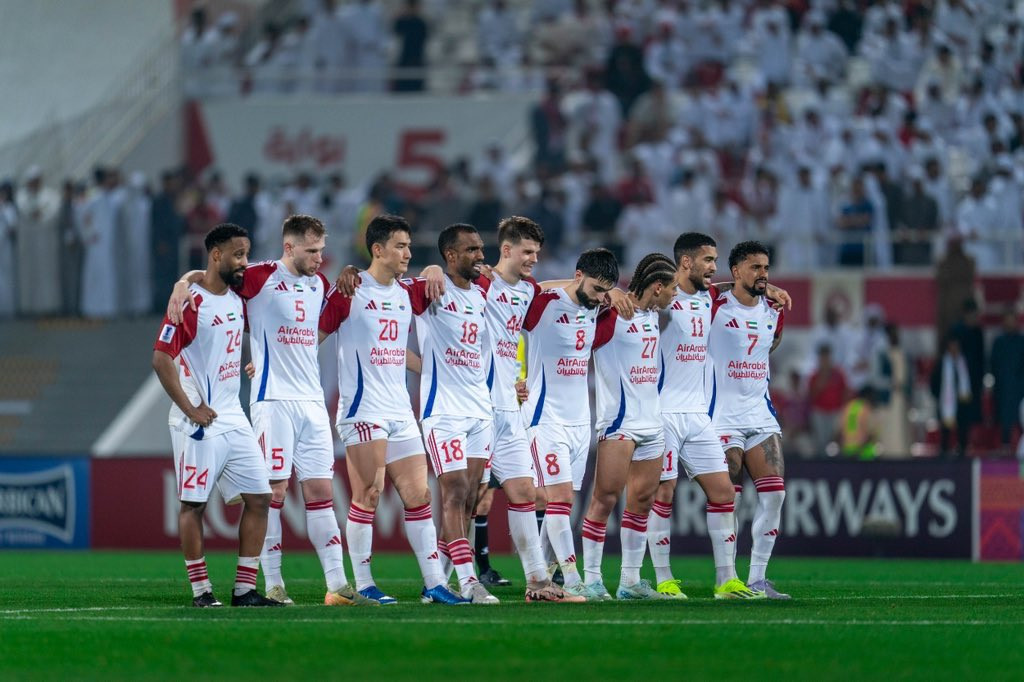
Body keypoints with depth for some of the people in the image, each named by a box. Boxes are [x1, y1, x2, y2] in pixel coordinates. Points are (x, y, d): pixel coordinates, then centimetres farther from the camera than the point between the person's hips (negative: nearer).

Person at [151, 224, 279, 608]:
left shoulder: (236, 300, 11)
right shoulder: (190, 303, -13)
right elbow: (161, 359, -16)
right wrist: (190, 410, -17)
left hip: (235, 420, 8)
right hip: (200, 425, -8)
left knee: (259, 498, 4)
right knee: (193, 504, -2)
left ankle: (245, 590, 8)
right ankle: (201, 592, 3)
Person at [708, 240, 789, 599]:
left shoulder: (773, 312, 12)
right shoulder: (715, 307, -8)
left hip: (761, 414, 6)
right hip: (723, 417, -6)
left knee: (774, 492, -4)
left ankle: (758, 578, 2)